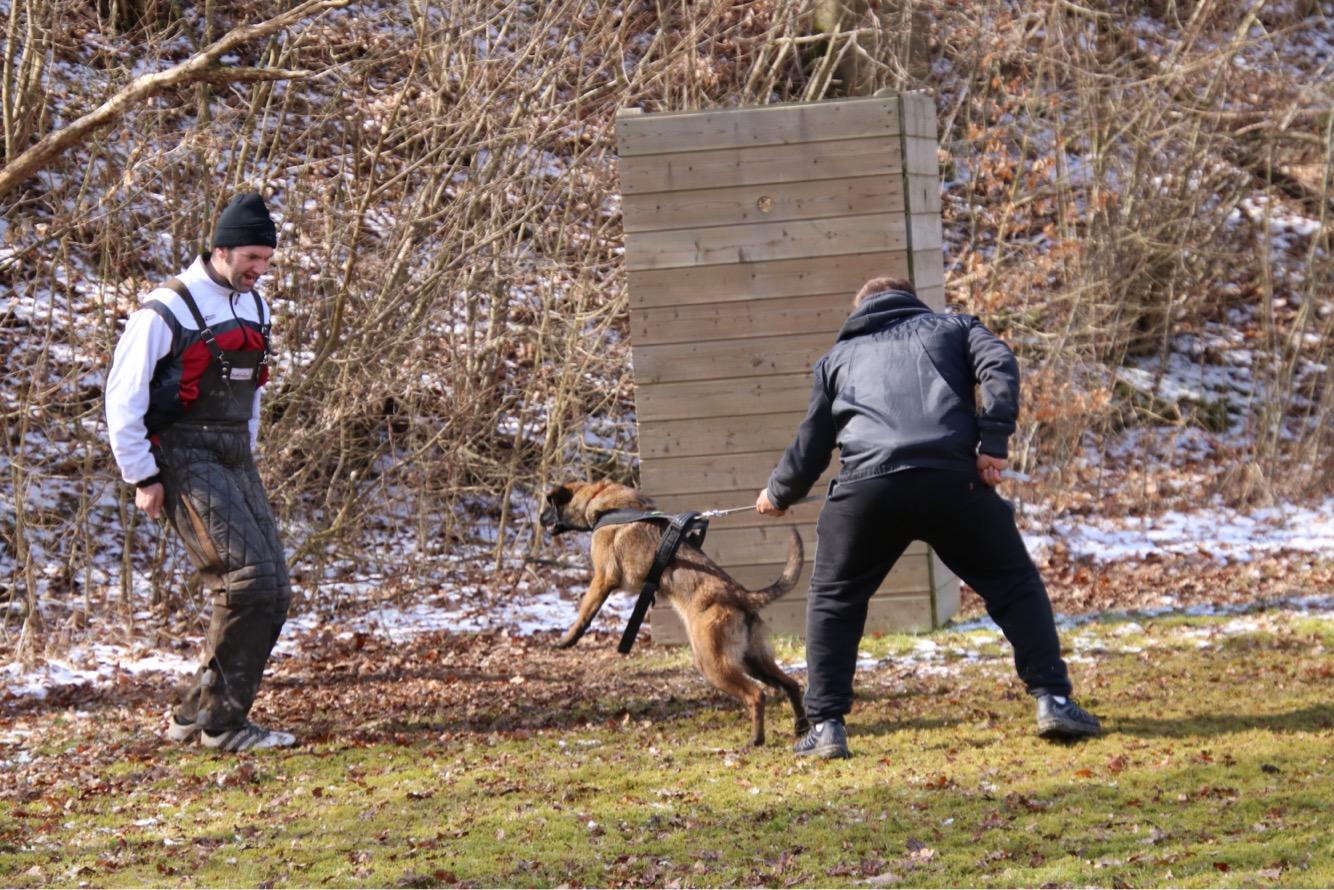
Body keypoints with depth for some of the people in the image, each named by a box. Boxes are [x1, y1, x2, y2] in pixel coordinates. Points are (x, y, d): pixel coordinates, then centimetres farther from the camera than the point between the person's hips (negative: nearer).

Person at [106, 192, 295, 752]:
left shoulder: (254, 308, 13)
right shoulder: (166, 312, -11)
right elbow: (123, 398, -10)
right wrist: (142, 479, -11)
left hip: (234, 462, 8)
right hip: (183, 462, -8)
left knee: (270, 592, 1)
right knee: (250, 579, -19)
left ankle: (195, 716, 11)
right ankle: (221, 721, -10)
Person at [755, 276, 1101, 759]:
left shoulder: (840, 355, 32)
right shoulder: (955, 328, 29)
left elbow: (812, 441, 35)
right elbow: (999, 366, 7)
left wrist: (778, 494, 52)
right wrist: (993, 442, 0)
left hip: (866, 485, 1)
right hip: (952, 479, -1)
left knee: (834, 601, 19)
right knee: (1015, 586, 16)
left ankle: (826, 725, 11)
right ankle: (1052, 700, 6)